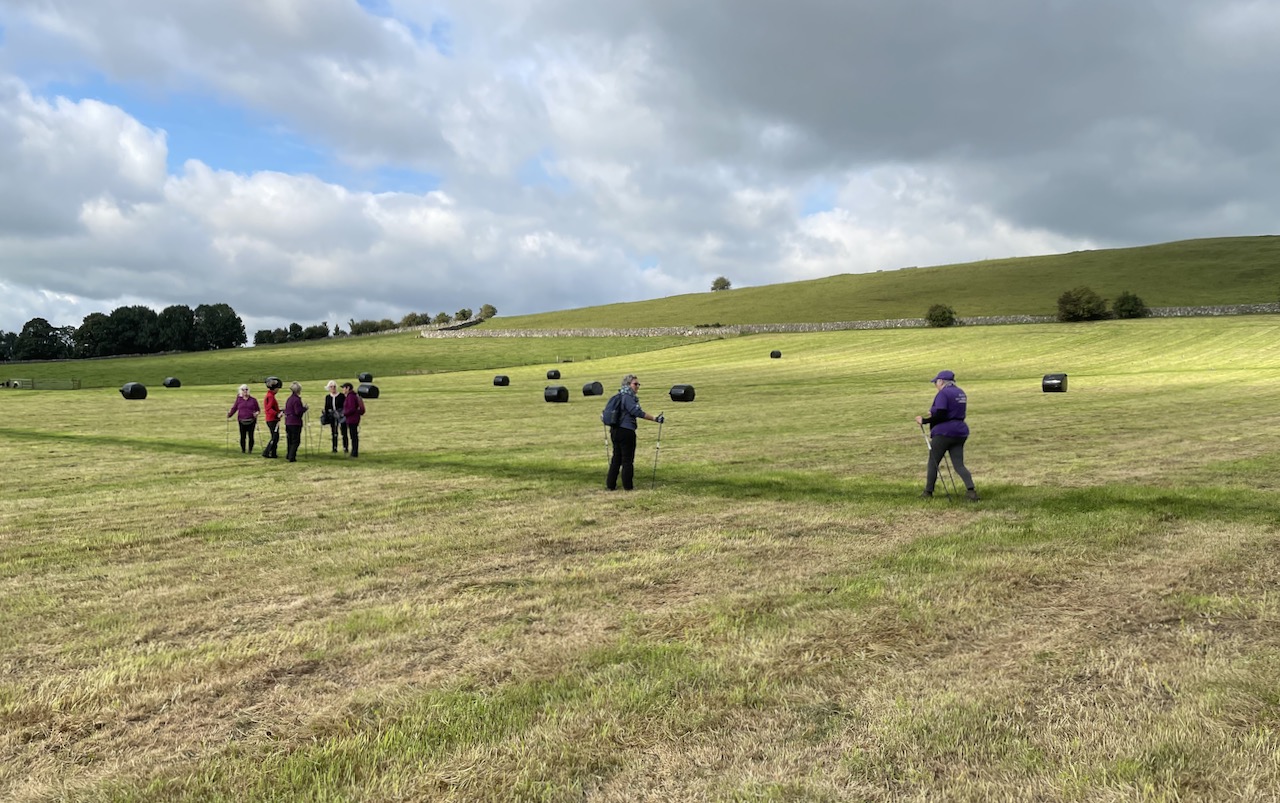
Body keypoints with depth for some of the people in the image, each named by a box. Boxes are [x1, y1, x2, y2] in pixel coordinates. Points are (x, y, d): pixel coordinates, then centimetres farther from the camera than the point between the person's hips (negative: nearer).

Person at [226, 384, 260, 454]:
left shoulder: (253, 400, 7)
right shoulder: (239, 399, 8)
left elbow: (257, 409, 11)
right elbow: (234, 408, 7)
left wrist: (257, 413, -11)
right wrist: (230, 414, -9)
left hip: (251, 421, 0)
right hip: (242, 421, 0)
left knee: (251, 436, 0)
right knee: (243, 436, 0)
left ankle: (250, 450, 11)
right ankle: (243, 450, 11)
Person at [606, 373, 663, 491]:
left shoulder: (620, 396, 15)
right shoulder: (628, 397, -15)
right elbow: (637, 412, -23)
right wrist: (655, 418, -22)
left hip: (615, 430, 9)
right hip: (626, 431, -9)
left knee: (616, 458, 14)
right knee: (628, 459, 1)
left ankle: (611, 484, 17)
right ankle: (627, 486, 6)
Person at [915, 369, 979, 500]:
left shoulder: (943, 393, -13)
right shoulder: (960, 393, 14)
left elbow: (940, 415, -21)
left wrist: (924, 420, -11)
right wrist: (933, 413, 24)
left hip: (943, 433, -8)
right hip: (960, 432, 8)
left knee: (933, 462, 7)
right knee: (959, 465, 5)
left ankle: (928, 492, 13)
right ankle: (971, 490, -13)